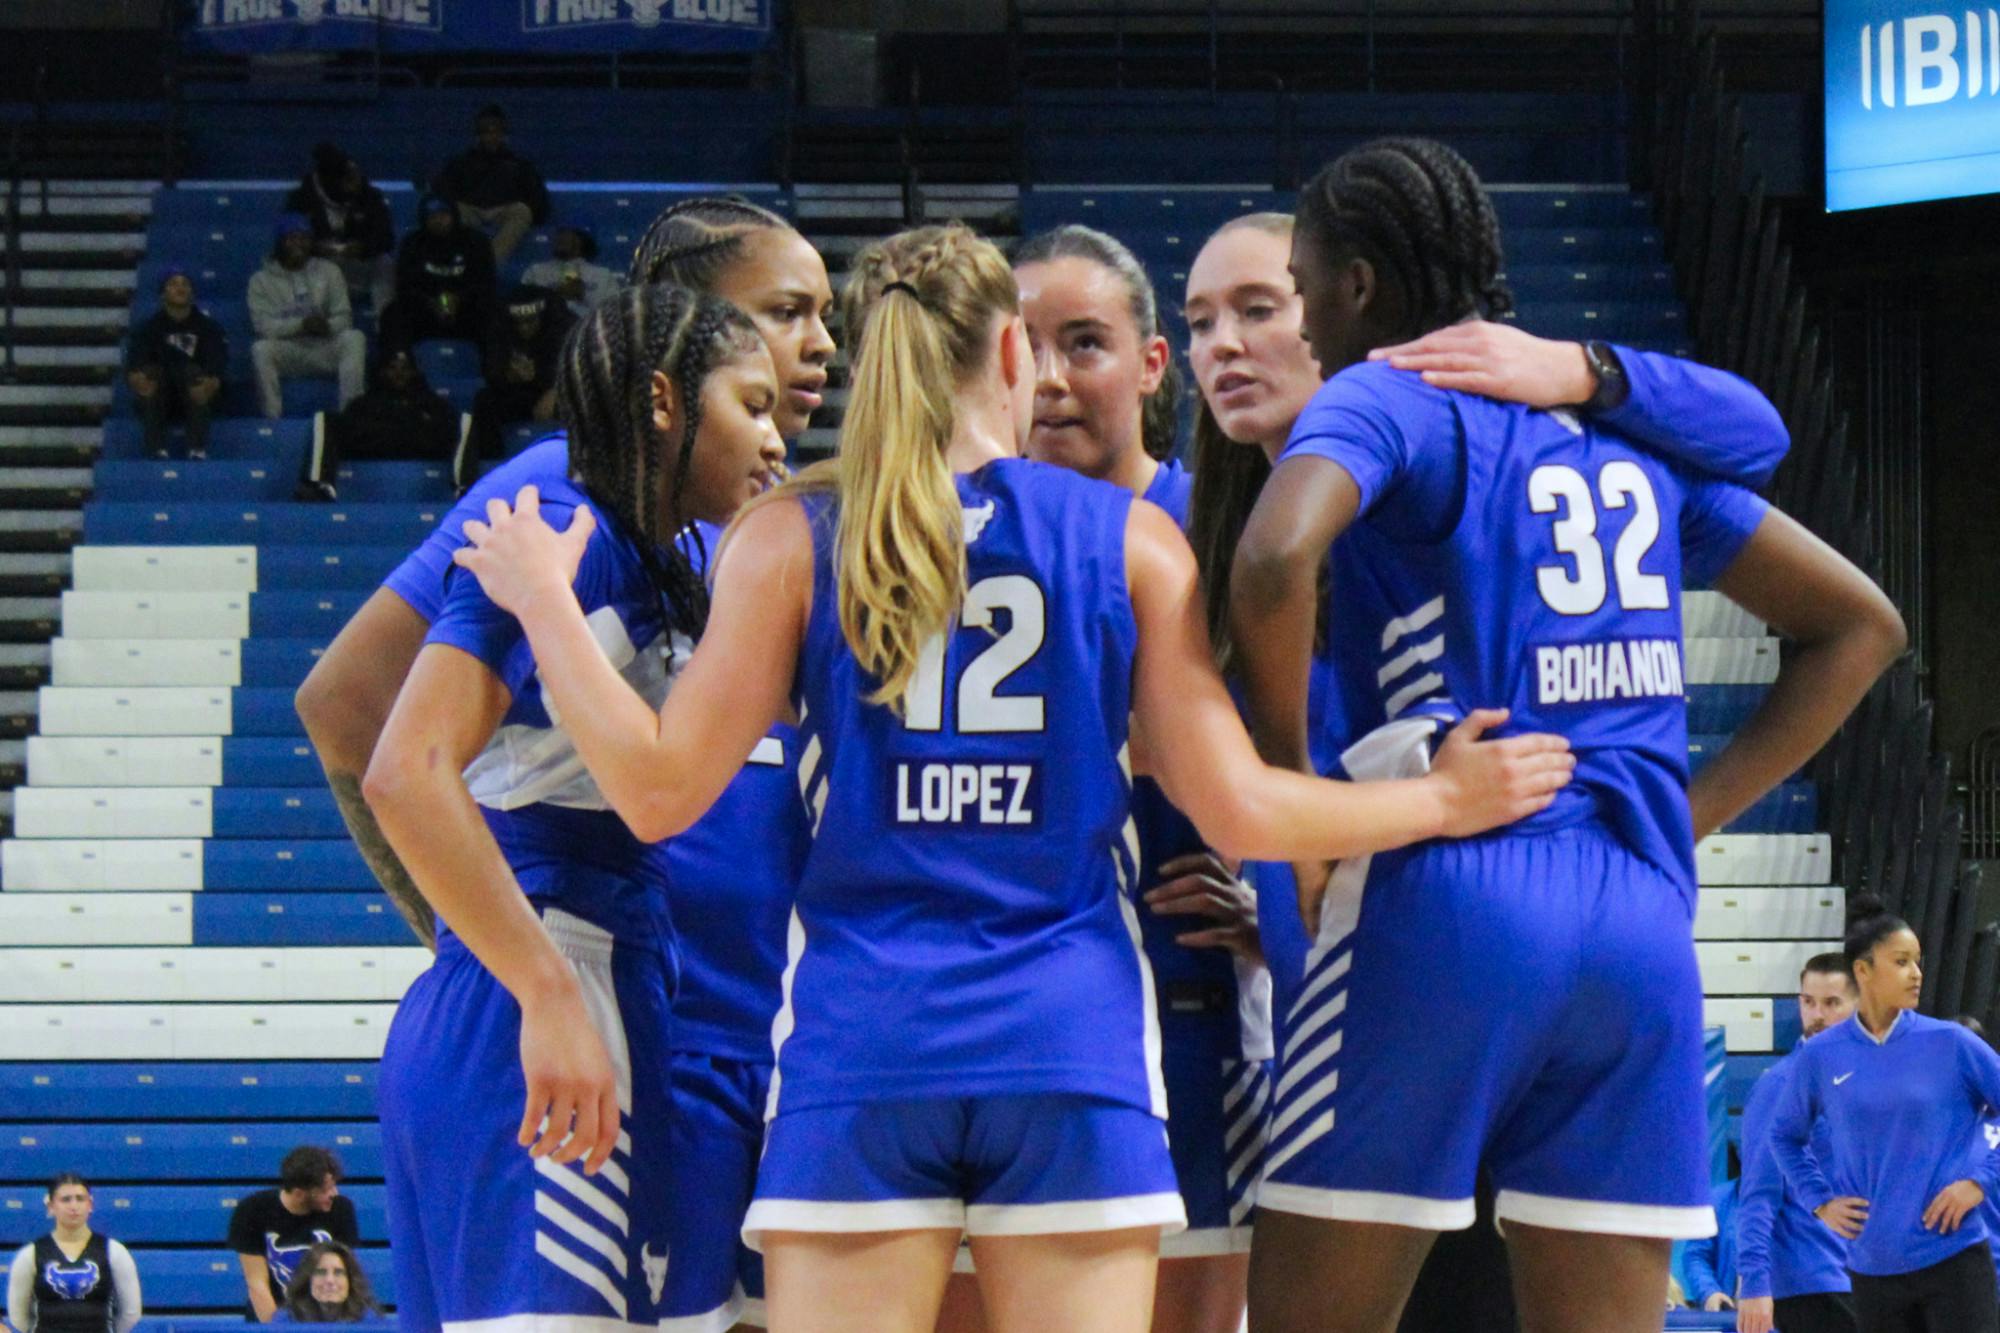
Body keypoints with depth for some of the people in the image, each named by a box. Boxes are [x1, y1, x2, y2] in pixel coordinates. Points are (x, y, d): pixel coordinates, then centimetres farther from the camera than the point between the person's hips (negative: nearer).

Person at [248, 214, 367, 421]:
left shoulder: (328, 271, 10)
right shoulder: (261, 280, 5)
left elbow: (344, 318, 3)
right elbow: (263, 325, -8)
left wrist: (326, 326, -21)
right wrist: (301, 325, -23)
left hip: (324, 350, 2)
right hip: (286, 351, -2)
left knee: (354, 338, -27)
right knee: (260, 349, -33)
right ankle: (272, 419, -33)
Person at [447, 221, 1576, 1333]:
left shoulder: (791, 539, 2)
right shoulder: (1132, 540, 4)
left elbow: (662, 792, 0)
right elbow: (1238, 811, 1)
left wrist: (543, 602, 12)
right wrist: (1445, 799, 16)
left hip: (859, 1046, 0)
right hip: (1076, 1046, 0)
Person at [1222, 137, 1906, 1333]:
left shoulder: (1386, 398, 0)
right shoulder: (1625, 427, 19)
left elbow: (1276, 563, -22)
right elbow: (1860, 625, 24)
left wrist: (1296, 798, -9)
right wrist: (1690, 817, 17)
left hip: (1445, 891, -6)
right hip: (1642, 920, 6)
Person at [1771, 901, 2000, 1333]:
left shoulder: (1949, 1044, -2)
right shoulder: (1821, 1056, 3)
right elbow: (1785, 1136, 19)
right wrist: (1820, 1202, 8)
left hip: (1953, 1259, -2)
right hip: (1872, 1269, 2)